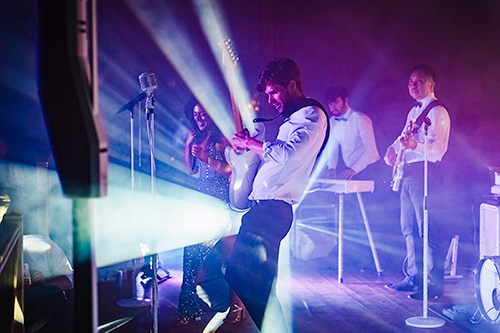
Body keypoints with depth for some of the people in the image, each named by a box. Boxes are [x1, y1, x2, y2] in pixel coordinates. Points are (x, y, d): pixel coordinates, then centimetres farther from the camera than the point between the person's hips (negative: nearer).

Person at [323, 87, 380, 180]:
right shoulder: (332, 122, 8)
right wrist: (331, 168, -10)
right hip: (348, 169, 5)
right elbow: (332, 148, 9)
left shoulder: (360, 119, -12)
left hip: (366, 169, -5)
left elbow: (371, 148, -19)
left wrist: (354, 169, -29)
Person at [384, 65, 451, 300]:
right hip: (408, 173, 9)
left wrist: (415, 145, -37)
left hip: (425, 173, -9)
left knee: (427, 230, -9)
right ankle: (413, 276, 23)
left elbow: (438, 148, -20)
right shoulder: (414, 111, 19)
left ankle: (434, 284, -4)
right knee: (408, 228, 13)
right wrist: (393, 149, 7)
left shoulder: (437, 112, -10)